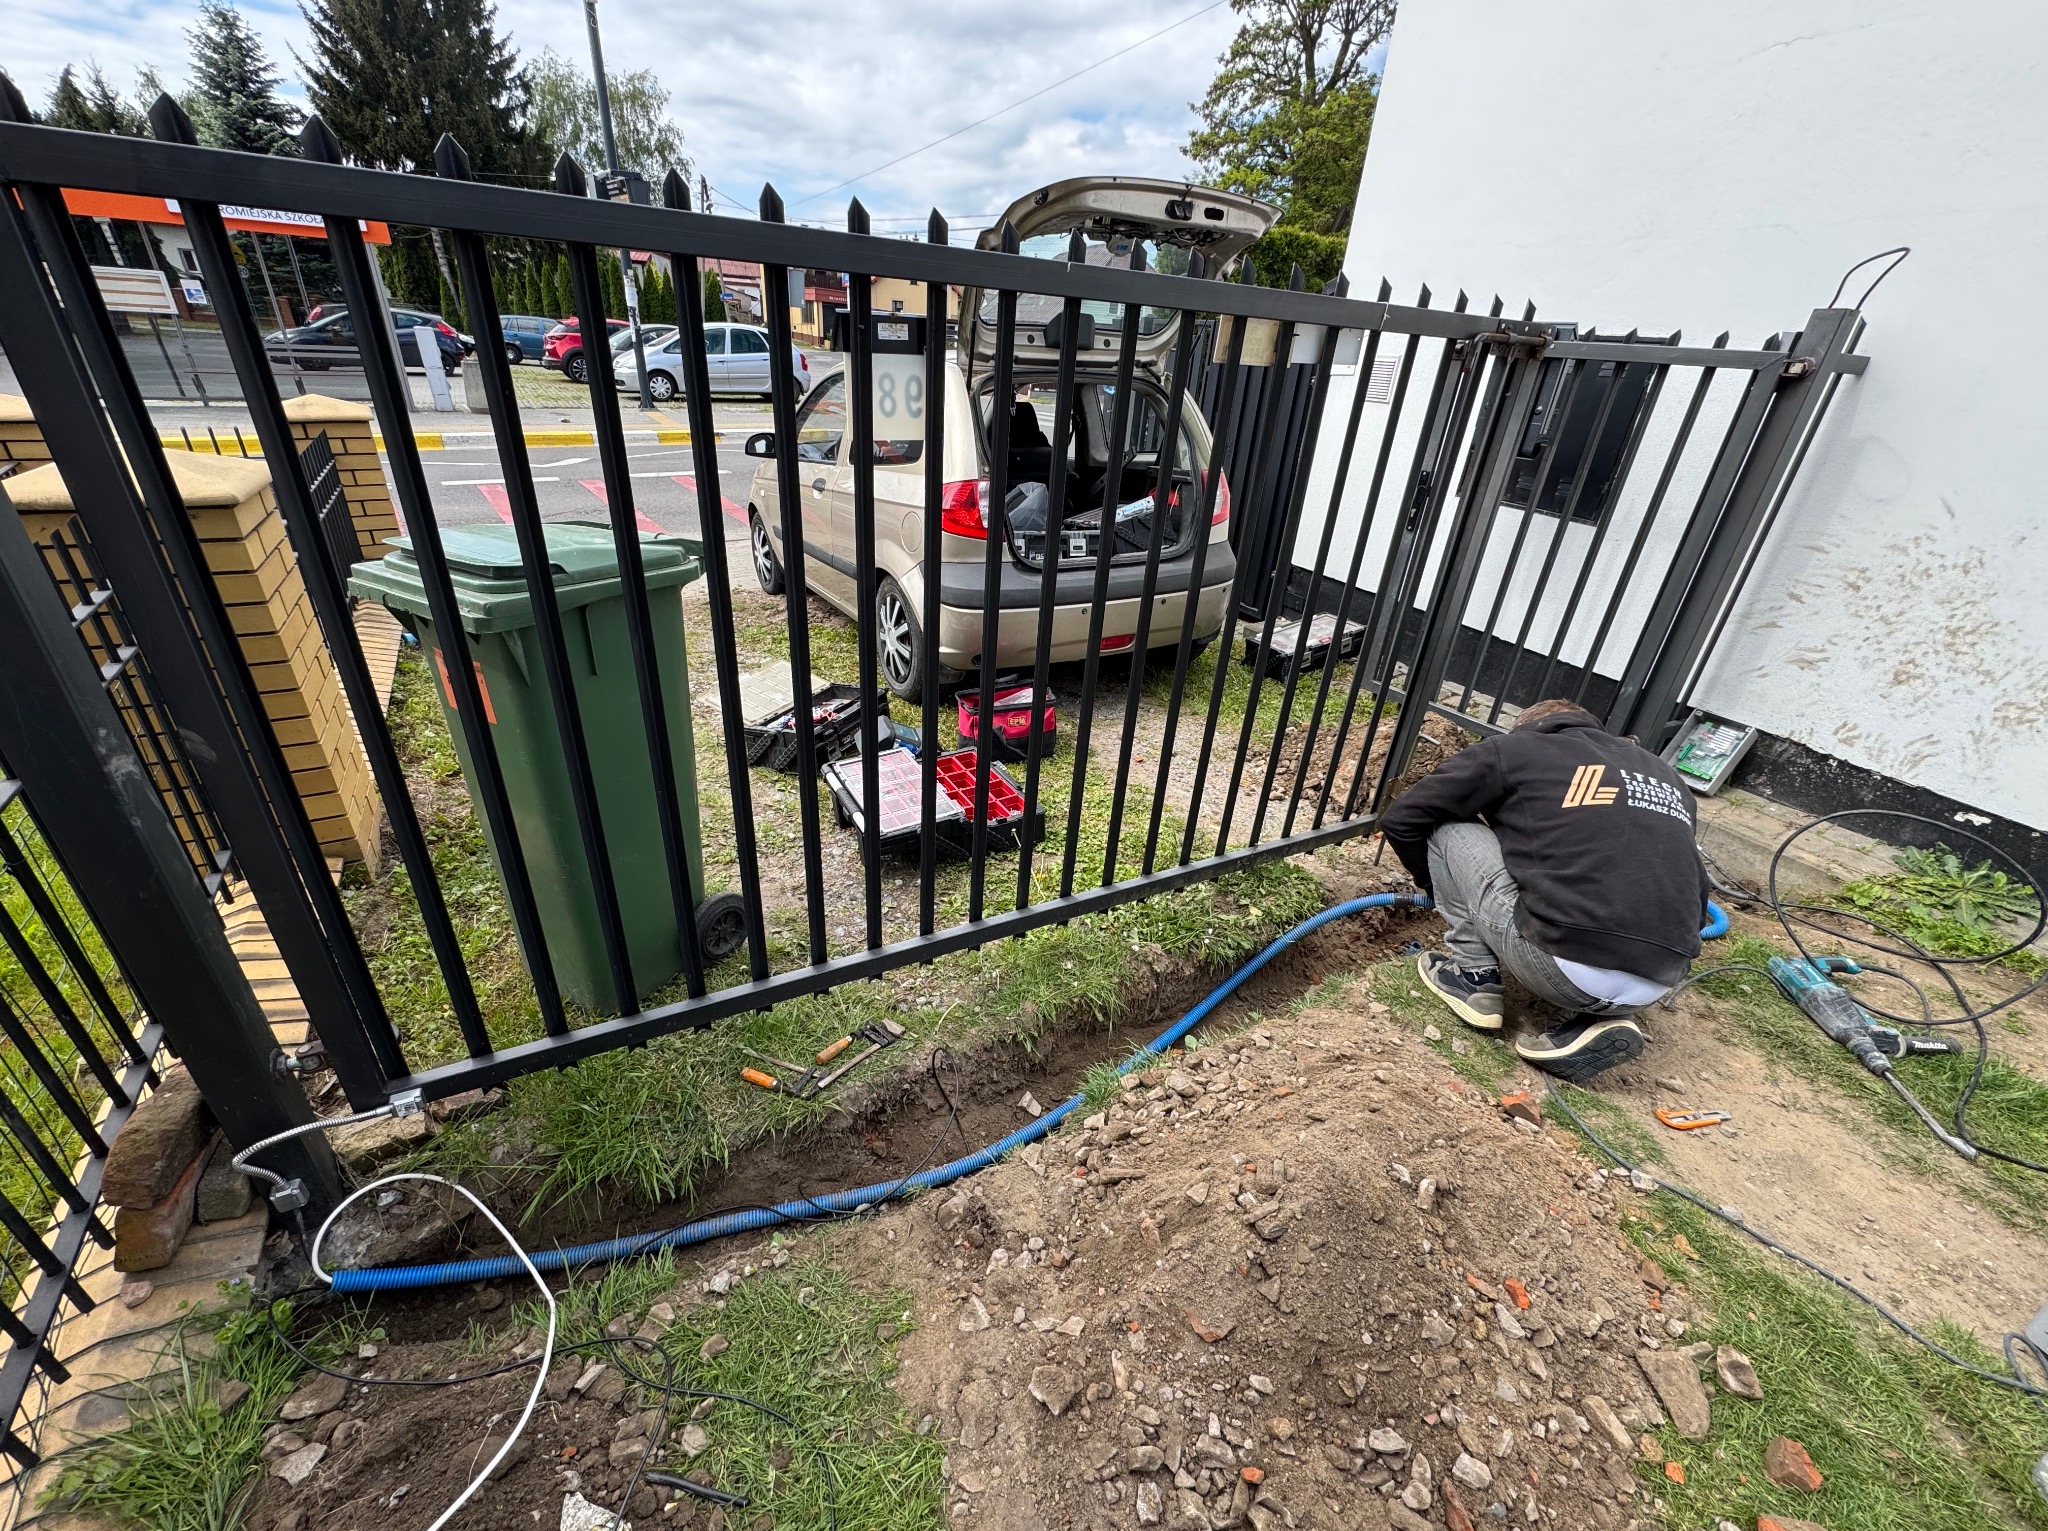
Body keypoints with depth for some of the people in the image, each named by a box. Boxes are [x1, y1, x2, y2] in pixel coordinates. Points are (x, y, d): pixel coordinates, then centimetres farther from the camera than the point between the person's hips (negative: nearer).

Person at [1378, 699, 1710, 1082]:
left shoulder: (1514, 748, 10)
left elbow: (1400, 820, 12)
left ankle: (1475, 977, 15)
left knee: (1447, 828, 11)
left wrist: (1435, 884, 31)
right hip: (1660, 982, 5)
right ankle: (1601, 1019, 14)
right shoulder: (1665, 774, 25)